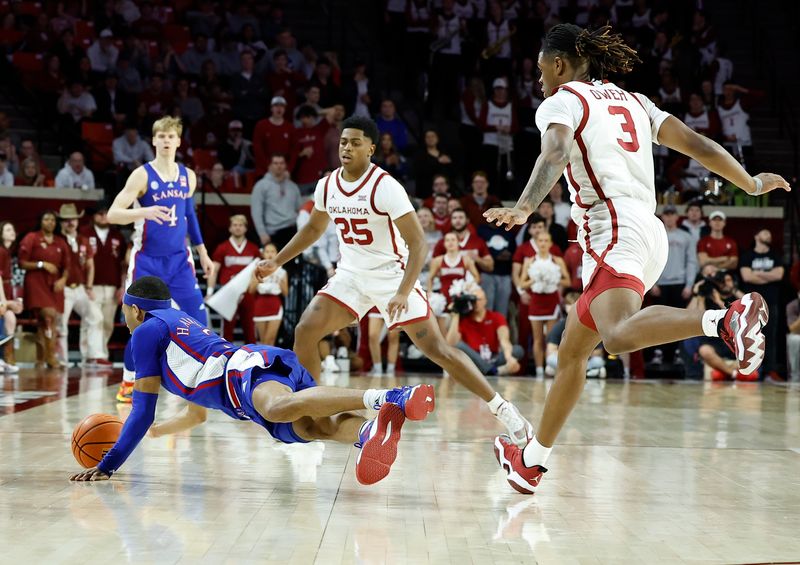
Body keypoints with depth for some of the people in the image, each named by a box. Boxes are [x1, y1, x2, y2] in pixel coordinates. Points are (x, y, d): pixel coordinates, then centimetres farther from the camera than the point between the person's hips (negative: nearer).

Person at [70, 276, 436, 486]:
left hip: (247, 370, -7)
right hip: (279, 368, 7)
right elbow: (197, 415, 54)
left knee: (280, 408, -41)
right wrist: (154, 431, 68)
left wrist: (107, 466, 21)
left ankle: (381, 397, -60)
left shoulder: (148, 331, 18)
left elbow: (143, 410, 14)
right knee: (316, 425, -26)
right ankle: (375, 427, -61)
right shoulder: (183, 325, 43)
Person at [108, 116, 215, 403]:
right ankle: (127, 384, 12)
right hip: (147, 260, -4)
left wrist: (203, 254, 19)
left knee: (198, 317, -4)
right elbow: (112, 214, -16)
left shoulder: (188, 176, 7)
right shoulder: (142, 175, -9)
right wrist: (144, 211, -34)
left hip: (179, 258, 4)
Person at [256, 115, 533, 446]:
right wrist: (276, 262, 15)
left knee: (436, 349, -11)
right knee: (304, 332, -10)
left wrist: (403, 293, -33)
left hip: (391, 275, -5)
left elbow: (418, 243, -22)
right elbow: (314, 227, 20)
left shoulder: (385, 187, -20)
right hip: (350, 275, 5)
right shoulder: (327, 186, -2)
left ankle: (501, 408, -2)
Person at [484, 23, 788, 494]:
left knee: (619, 336, -34)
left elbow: (556, 154, -17)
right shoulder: (633, 101, 25)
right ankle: (533, 461, 26)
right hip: (651, 231, 9)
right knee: (572, 352, 18)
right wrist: (751, 184, 34)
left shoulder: (562, 101, 5)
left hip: (615, 229, -9)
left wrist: (524, 208, -33)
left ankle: (728, 319, -50)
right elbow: (696, 143, 22)